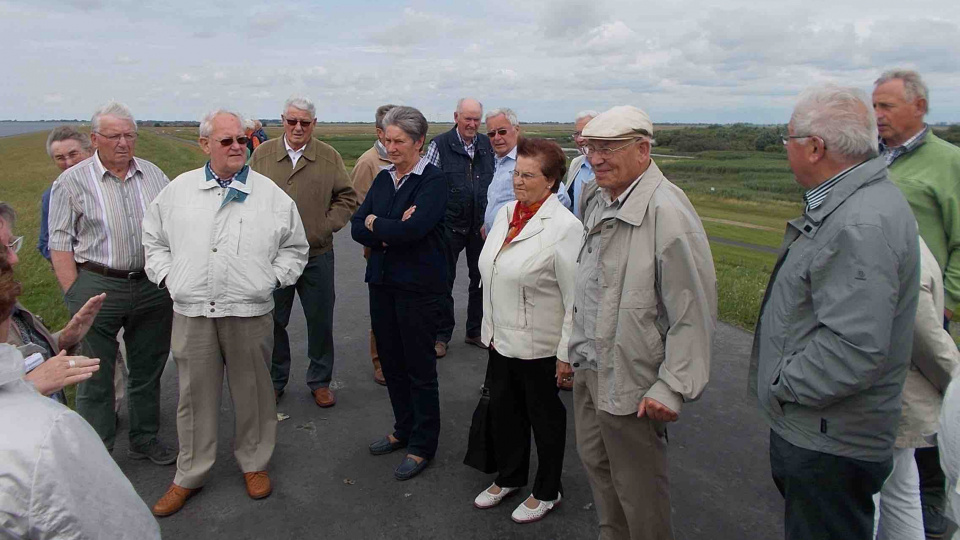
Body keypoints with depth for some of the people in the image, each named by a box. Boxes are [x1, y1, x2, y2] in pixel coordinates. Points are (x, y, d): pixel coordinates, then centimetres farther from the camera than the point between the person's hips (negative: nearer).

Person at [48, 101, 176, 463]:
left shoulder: (153, 175, 7)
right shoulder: (73, 181, -3)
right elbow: (61, 243, -4)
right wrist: (75, 296, -11)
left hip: (152, 286, 4)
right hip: (98, 286, -3)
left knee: (148, 368, 15)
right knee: (96, 375, 5)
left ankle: (145, 440, 32)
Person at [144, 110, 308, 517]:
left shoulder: (270, 194, 3)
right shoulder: (178, 190, 7)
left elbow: (294, 247, 9)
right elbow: (154, 239, 18)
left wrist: (272, 278, -2)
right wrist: (166, 276, 5)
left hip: (250, 312, -1)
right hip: (191, 312, 1)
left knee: (252, 392, 11)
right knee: (195, 394, 11)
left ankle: (254, 463, 32)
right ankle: (190, 475, 28)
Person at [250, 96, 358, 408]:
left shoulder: (329, 157, 2)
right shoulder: (262, 154, 3)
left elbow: (346, 198, 5)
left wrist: (326, 226, -6)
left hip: (317, 255, 0)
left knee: (320, 321, 9)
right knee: (273, 322, 11)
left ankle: (320, 381, 26)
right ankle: (275, 380, 30)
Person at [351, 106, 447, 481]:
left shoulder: (433, 181, -10)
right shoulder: (383, 179, 10)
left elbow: (413, 228, -24)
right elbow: (357, 228, 3)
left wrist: (375, 224, -8)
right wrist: (392, 232, -15)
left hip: (419, 285, -6)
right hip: (382, 281, 7)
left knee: (420, 367, 4)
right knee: (391, 362, 16)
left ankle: (422, 445, 20)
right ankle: (404, 430, 35)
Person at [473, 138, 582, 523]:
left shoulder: (564, 227, -19)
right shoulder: (505, 213, 5)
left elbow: (576, 299, -20)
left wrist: (567, 355, -18)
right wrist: (489, 328, 15)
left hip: (539, 346, -7)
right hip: (502, 340, 7)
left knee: (544, 419, 13)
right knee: (503, 412, 21)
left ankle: (547, 492, 36)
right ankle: (509, 477, 45)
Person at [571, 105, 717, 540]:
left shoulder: (667, 213, -22)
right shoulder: (597, 201, 5)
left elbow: (694, 313, -21)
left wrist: (673, 387, -20)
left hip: (631, 382, -8)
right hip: (589, 369, 9)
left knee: (638, 490, 10)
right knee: (595, 463, 24)